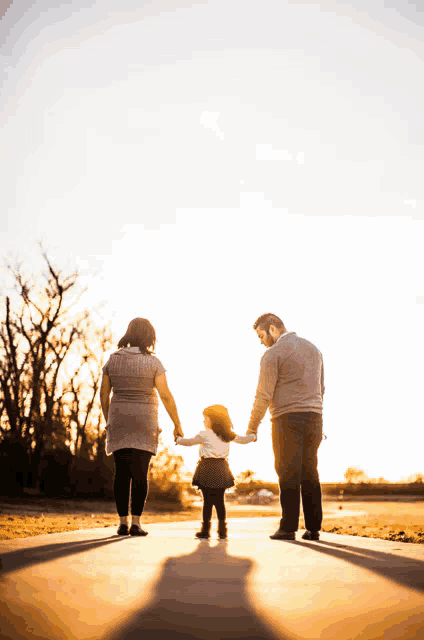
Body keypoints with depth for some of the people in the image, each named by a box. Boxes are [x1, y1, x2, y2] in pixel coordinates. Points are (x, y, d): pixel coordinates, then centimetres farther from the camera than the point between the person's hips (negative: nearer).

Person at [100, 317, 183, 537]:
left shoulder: (113, 360, 2)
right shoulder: (153, 362, -7)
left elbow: (103, 394, 7)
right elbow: (166, 396, -9)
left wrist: (108, 421, 19)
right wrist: (177, 425, -2)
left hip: (119, 420, 3)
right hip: (144, 423, -3)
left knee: (122, 473, 5)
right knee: (140, 473, 0)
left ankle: (123, 522, 3)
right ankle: (135, 523, -4)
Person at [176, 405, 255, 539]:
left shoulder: (204, 434, -5)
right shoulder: (228, 435, 9)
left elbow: (189, 442, 6)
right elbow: (243, 440, 22)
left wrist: (178, 440, 26)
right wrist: (253, 436, 43)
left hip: (207, 467, -4)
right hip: (221, 469, 4)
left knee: (207, 500, -1)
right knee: (219, 500, 7)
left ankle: (205, 529, 3)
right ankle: (222, 530, 5)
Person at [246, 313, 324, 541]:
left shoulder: (273, 354, -6)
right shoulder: (313, 349, 17)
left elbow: (264, 395, -9)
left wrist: (252, 427, 0)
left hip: (287, 419, -6)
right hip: (314, 416, 6)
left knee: (288, 473, -3)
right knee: (310, 473, 8)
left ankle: (288, 528, -2)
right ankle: (313, 528, 6)